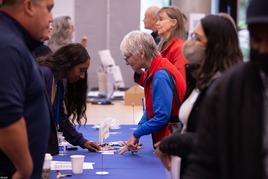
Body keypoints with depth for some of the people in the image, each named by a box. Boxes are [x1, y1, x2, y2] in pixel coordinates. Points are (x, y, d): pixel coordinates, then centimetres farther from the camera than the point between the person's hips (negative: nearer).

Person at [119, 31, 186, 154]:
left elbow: (162, 116, -25)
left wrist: (136, 134, -15)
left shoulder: (161, 76, -22)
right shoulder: (153, 72, 7)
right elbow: (150, 109, 13)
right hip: (162, 138, 9)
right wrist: (136, 135, 2)